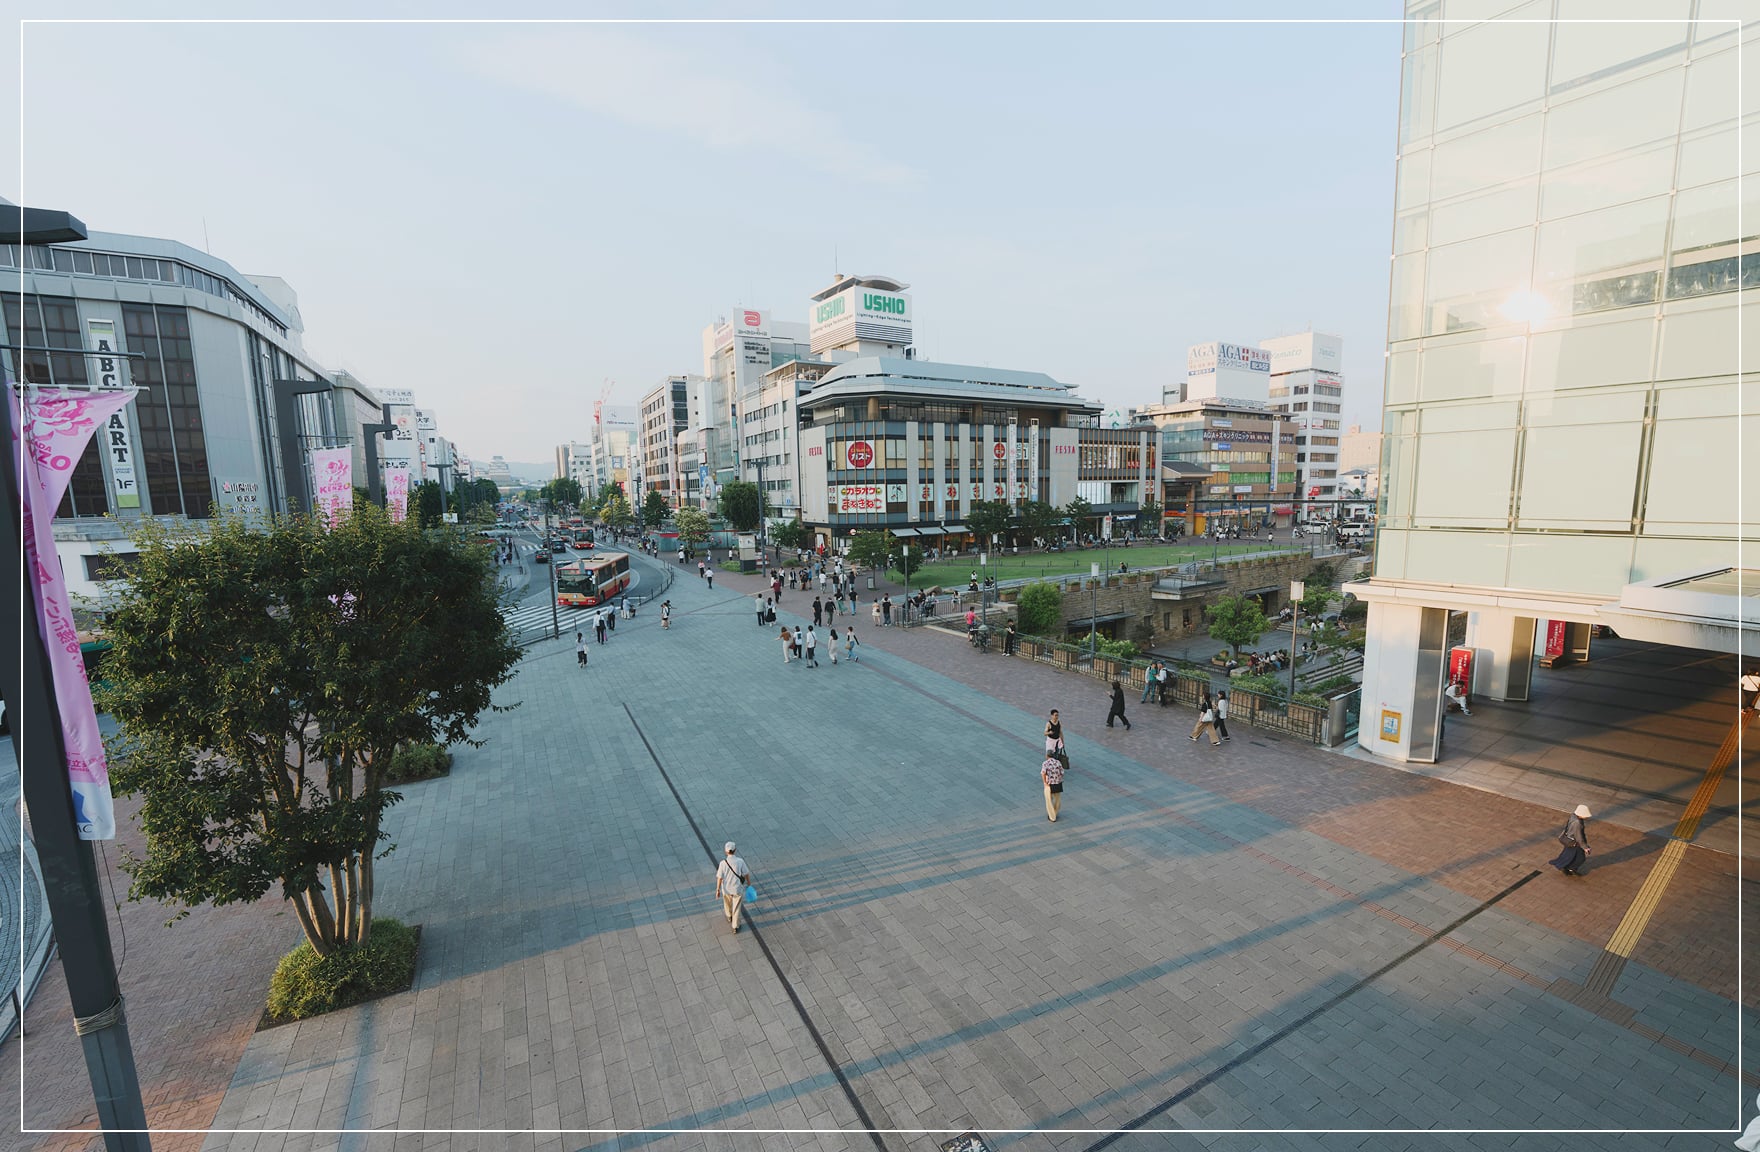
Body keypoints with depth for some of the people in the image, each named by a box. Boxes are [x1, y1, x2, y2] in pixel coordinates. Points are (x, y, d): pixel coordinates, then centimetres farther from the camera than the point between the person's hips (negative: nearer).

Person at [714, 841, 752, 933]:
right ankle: (735, 926, 25)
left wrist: (718, 890, -1)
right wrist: (749, 883, 10)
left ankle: (730, 917, 53)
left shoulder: (723, 863, -22)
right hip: (738, 889, -1)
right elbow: (746, 874, -9)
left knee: (728, 904, 30)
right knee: (736, 907, 17)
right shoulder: (740, 861, -20)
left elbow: (720, 878, -15)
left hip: (726, 889, 1)